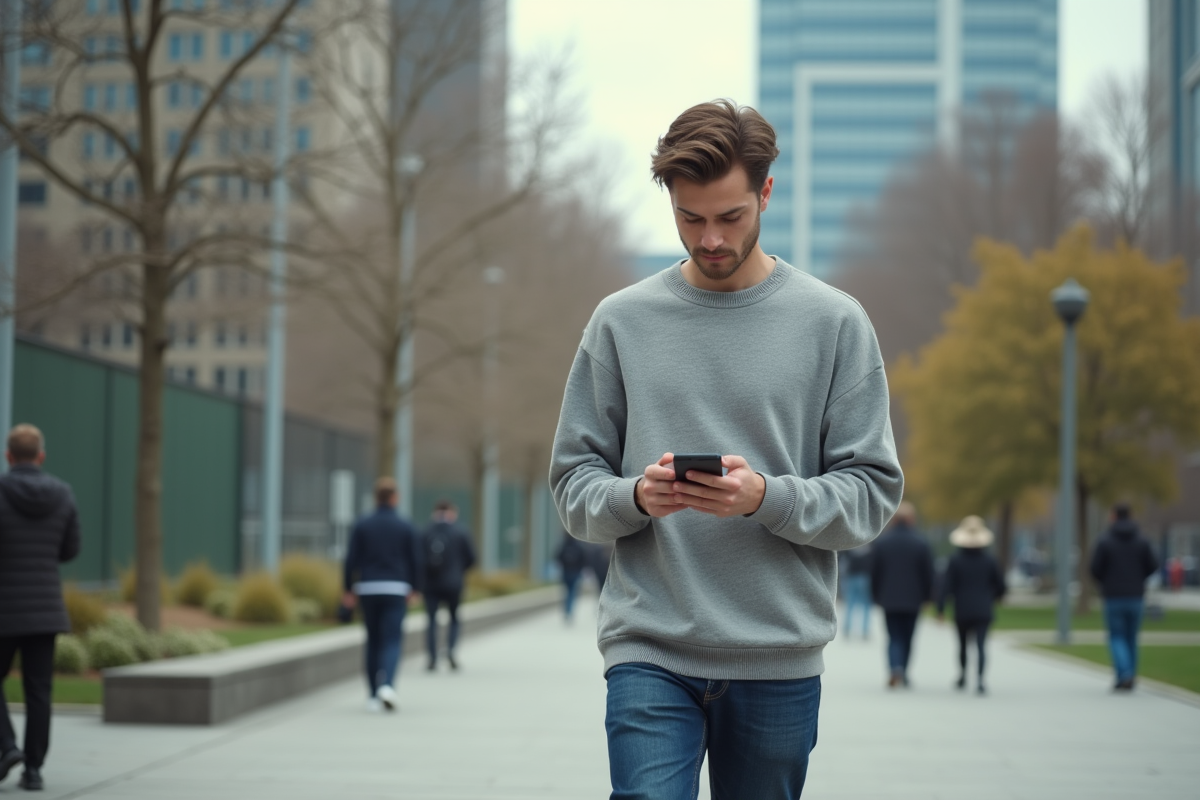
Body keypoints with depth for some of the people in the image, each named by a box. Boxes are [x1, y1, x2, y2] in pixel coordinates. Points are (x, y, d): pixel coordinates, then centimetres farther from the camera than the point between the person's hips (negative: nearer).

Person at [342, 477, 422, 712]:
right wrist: (415, 589, 13)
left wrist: (348, 590, 4)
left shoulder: (362, 525, 0)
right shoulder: (405, 527, -1)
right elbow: (415, 561, -1)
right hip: (395, 590, -2)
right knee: (392, 642, -3)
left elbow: (352, 559, -4)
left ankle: (373, 696, 14)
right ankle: (387, 685, -28)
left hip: (368, 589, 2)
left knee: (373, 641, 13)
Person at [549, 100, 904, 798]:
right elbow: (575, 483, 7)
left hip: (781, 663, 0)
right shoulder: (622, 322, 6)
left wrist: (766, 496, -19)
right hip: (649, 656, 0)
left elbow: (872, 493, 0)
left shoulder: (835, 322, 3)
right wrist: (637, 495, -15)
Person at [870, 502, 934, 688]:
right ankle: (902, 674, 16)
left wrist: (876, 596, 10)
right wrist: (926, 596, 8)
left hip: (889, 599, 0)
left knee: (894, 637, 3)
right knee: (907, 637, 13)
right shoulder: (921, 544, -6)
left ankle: (895, 667, -21)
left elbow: (874, 572, 1)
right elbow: (928, 573, -4)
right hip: (912, 600, 0)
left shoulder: (882, 542, -3)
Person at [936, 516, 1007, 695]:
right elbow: (1001, 586, 4)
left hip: (962, 611, 0)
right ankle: (980, 679, -24)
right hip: (984, 611, 0)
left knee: (963, 644, 19)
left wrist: (940, 609, -5)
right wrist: (995, 596, 26)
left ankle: (962, 675, 31)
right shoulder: (989, 561, -1)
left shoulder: (955, 561, -5)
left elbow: (945, 586, -10)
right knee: (981, 645, -7)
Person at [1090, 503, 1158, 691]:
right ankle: (1128, 680, 16)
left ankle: (1124, 675, -18)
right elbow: (1153, 565, -2)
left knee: (1117, 638, 3)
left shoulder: (1105, 542, -8)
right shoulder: (1142, 541, 0)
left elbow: (1095, 568, -10)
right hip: (1135, 596, 3)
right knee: (1131, 638, 14)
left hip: (1113, 597, -3)